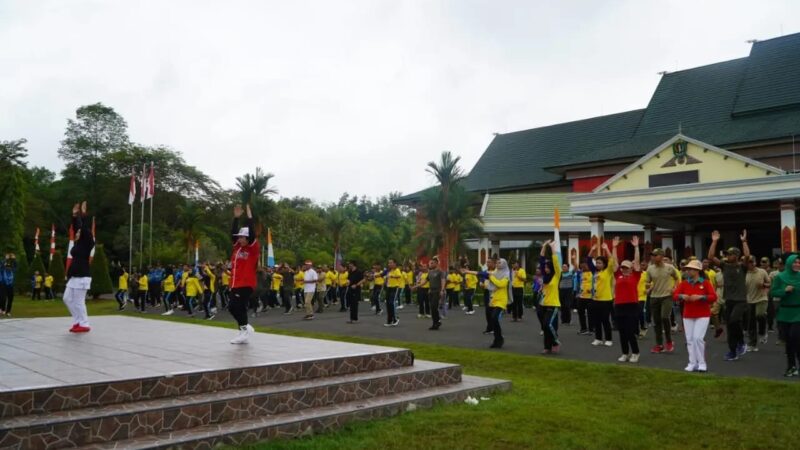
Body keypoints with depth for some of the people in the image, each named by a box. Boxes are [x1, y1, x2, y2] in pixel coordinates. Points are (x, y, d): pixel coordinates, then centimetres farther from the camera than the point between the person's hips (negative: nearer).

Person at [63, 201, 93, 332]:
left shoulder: (87, 243, -10)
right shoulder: (79, 243, 12)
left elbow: (85, 230, -22)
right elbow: (76, 227, 15)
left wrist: (83, 215, -20)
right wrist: (75, 215, 8)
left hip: (82, 277, -10)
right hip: (74, 276, 10)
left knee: (79, 301, -6)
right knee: (67, 299, 13)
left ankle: (84, 325, 2)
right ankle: (78, 321, 20)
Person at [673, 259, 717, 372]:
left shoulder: (706, 282, -5)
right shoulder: (684, 283, 5)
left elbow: (714, 297, -12)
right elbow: (675, 295, 1)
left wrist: (700, 297, -24)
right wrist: (682, 296, -20)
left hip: (702, 316, -4)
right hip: (687, 316, 4)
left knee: (698, 338, -14)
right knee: (690, 340, 4)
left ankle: (702, 363, 1)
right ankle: (692, 363, 11)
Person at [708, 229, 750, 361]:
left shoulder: (742, 266, -3)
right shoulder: (724, 265, 6)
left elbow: (747, 256, -23)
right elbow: (711, 257, -4)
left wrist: (744, 241, -19)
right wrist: (714, 241, -6)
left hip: (741, 300, -5)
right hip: (728, 301, 5)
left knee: (734, 320, -27)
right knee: (730, 327, 7)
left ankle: (741, 342, -3)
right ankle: (732, 352, 15)